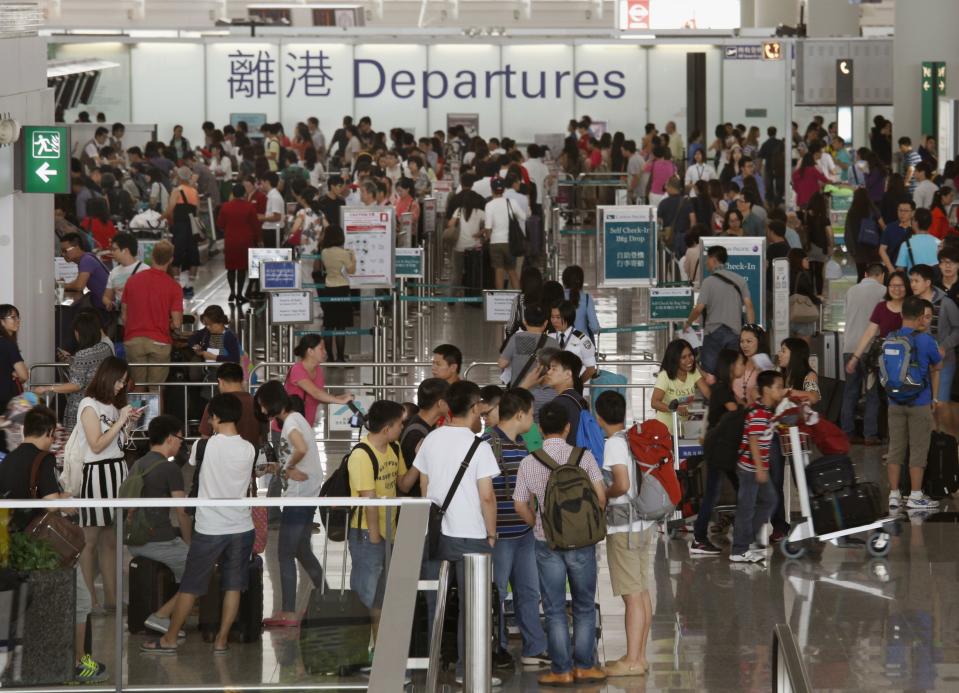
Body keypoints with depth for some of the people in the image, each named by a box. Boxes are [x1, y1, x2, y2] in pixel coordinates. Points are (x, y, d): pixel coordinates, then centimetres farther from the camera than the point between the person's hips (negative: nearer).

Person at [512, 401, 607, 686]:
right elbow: (601, 497, -9)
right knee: (584, 607, 12)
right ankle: (584, 665, 13)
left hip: (547, 544, 1)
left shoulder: (528, 463, -3)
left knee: (555, 610, 7)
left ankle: (561, 670, 8)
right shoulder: (583, 457, -7)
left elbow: (520, 506, 0)